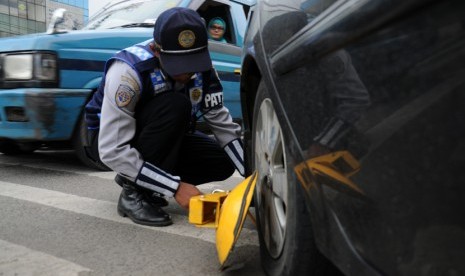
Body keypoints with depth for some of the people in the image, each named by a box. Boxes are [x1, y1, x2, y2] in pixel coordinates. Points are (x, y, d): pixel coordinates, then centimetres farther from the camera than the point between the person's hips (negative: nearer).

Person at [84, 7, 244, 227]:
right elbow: (113, 151, -35)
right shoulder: (129, 71, -33)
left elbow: (222, 123, -14)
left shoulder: (202, 67, -16)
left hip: (161, 138, 6)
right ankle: (134, 193, -18)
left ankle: (134, 178, 3)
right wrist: (176, 186, -37)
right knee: (176, 107, -33)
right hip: (107, 141, -6)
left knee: (223, 163, -11)